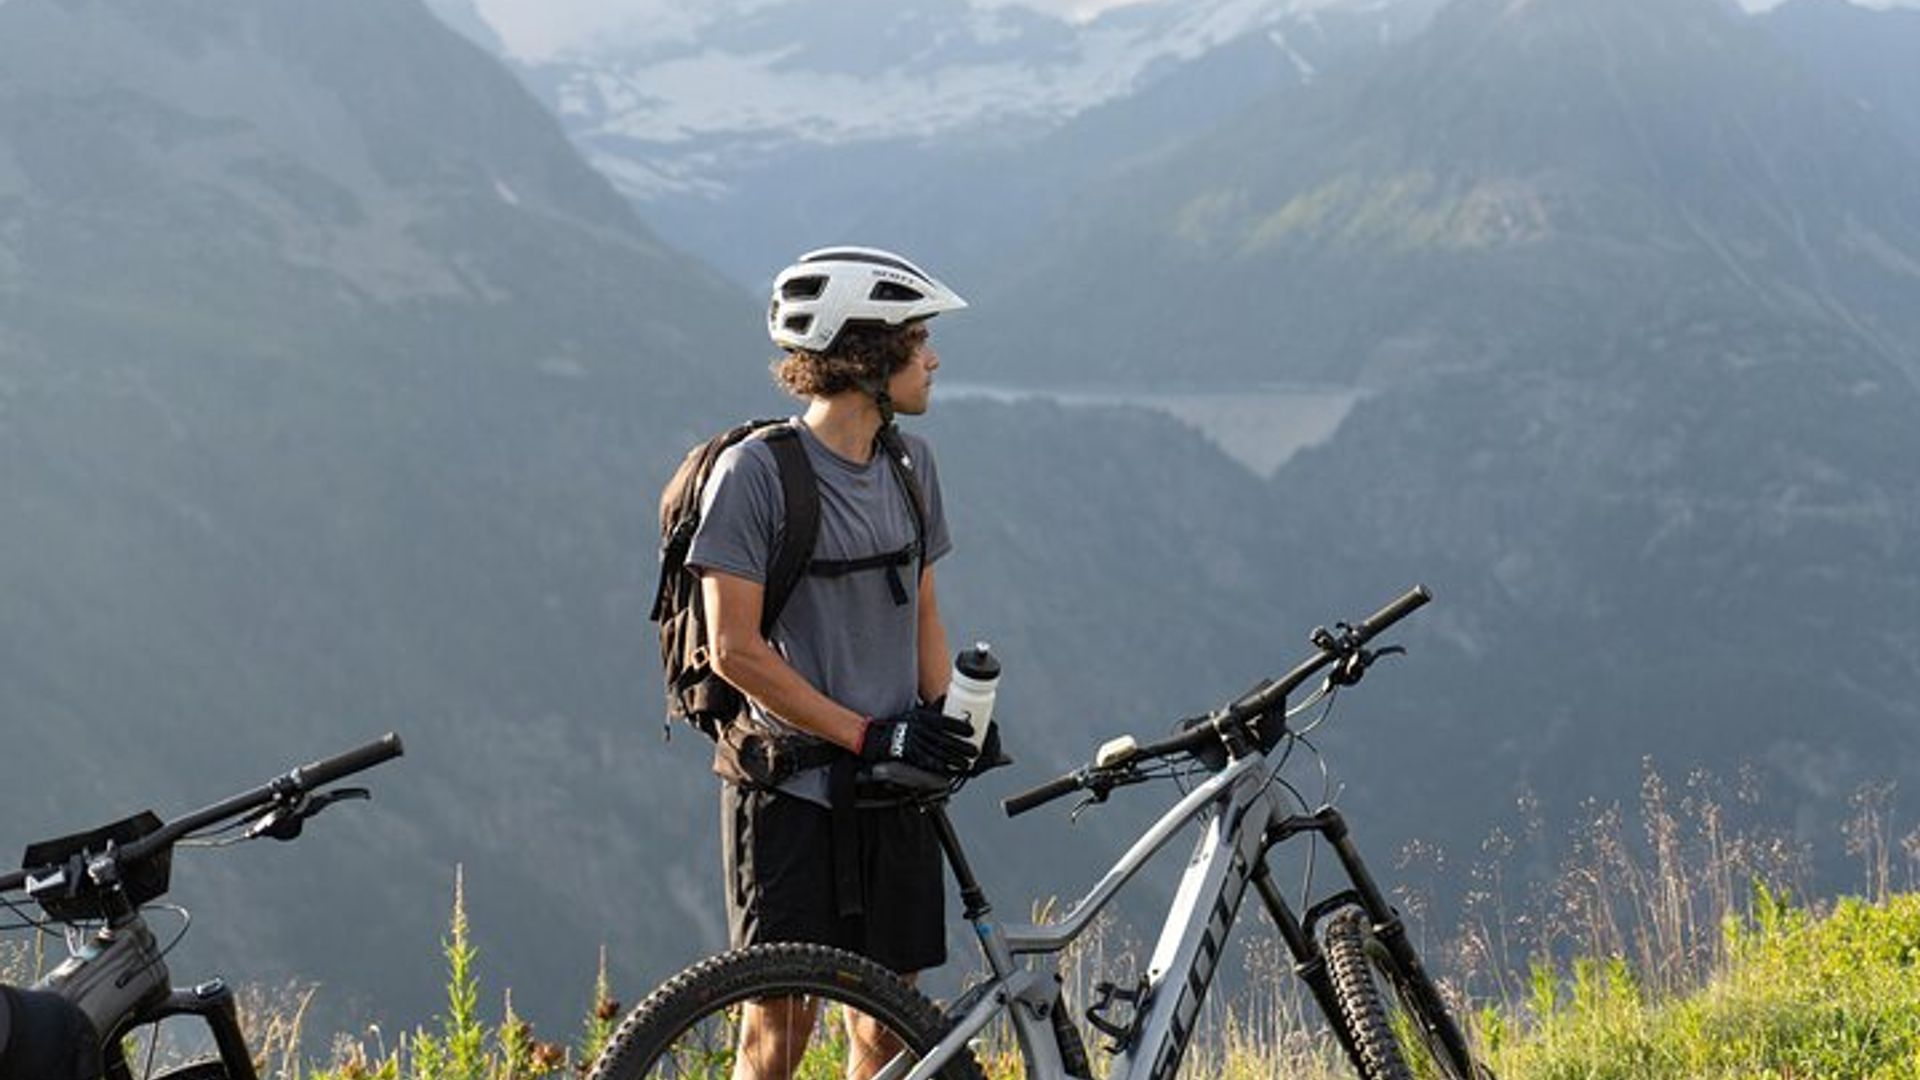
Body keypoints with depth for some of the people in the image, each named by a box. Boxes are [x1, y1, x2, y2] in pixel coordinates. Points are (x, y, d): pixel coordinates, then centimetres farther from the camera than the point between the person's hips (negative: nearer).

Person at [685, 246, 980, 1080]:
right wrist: (867, 733, -17)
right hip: (791, 786, -6)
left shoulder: (911, 464, 8)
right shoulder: (757, 471, -13)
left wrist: (941, 721, -1)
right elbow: (736, 650, -15)